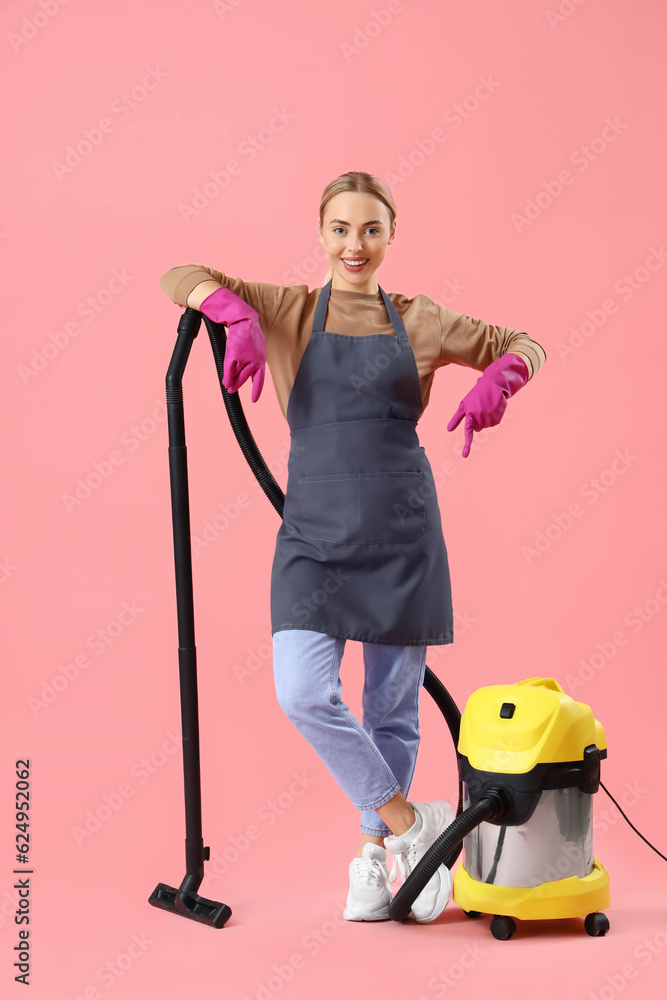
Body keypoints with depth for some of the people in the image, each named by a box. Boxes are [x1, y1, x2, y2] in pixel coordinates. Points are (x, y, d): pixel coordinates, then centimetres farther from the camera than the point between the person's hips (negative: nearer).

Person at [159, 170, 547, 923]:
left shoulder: (420, 322, 8)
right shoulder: (287, 310, 6)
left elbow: (524, 345, 13)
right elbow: (180, 278, 0)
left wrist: (495, 381, -9)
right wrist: (237, 314, -21)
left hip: (402, 533, 1)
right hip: (314, 534, 0)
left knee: (393, 703, 7)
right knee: (302, 692, -15)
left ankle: (374, 856, 26)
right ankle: (411, 824, 4)